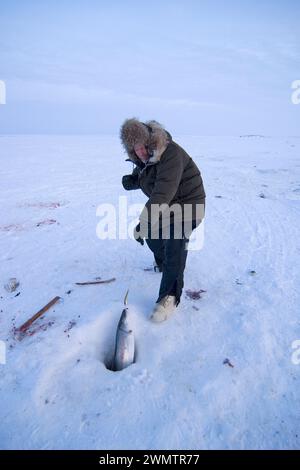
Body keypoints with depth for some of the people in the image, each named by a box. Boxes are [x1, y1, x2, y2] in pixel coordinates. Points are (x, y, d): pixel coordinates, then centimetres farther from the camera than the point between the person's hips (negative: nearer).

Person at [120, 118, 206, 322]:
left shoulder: (170, 154, -32)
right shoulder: (143, 158, -3)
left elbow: (162, 194, -40)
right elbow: (139, 177, 15)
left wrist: (143, 221, -45)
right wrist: (129, 181, -11)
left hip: (186, 202, -9)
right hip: (164, 205, 9)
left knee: (174, 247, -18)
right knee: (152, 235, 19)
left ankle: (170, 297, -8)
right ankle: (162, 263, 49)